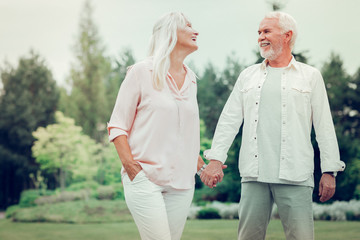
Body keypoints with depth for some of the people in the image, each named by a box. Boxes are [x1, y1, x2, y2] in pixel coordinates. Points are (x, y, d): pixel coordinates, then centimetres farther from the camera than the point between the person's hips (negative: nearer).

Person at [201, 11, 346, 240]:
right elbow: (229, 120, 14)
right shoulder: (248, 76, 17)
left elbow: (325, 126, 7)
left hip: (295, 177, -2)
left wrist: (329, 171, 1)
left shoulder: (310, 76, 9)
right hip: (254, 175, 3)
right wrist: (216, 158, 2)